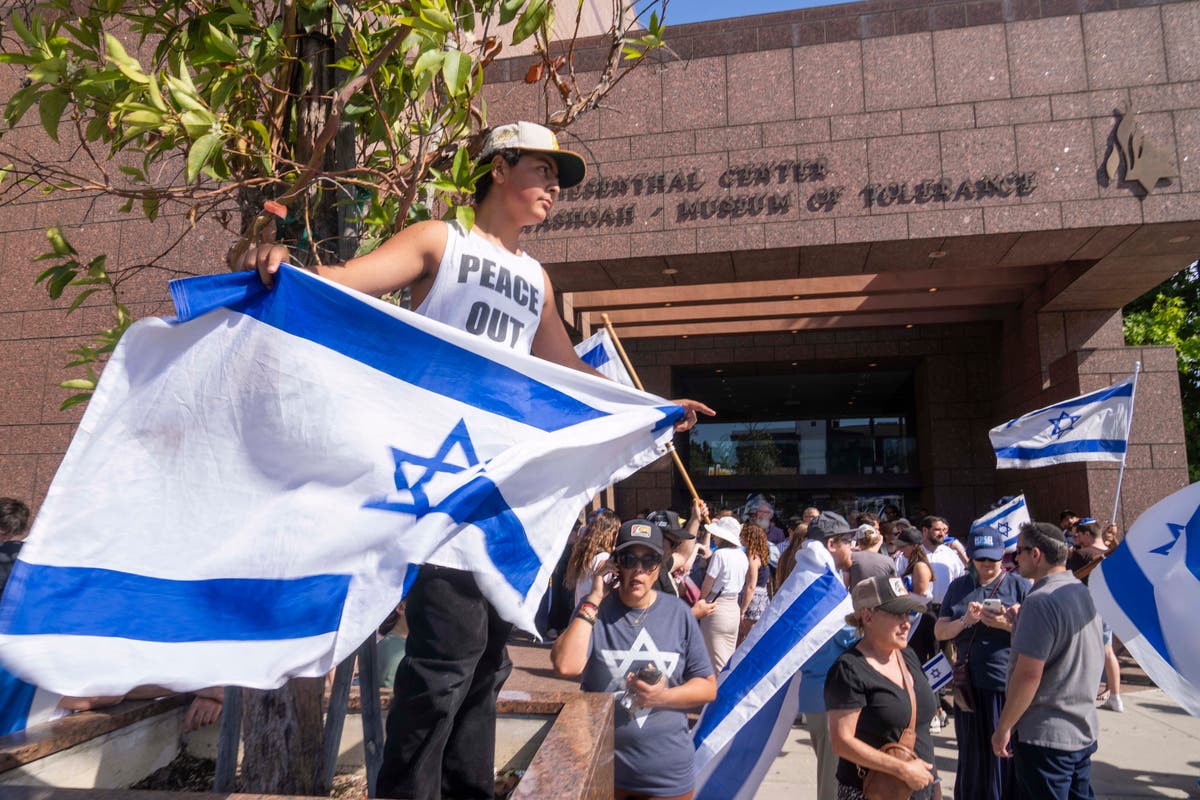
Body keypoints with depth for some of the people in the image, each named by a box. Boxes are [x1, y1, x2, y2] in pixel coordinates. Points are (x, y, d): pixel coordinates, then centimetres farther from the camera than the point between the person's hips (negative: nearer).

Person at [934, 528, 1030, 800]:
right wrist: (965, 621, -13)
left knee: (1006, 756, 4)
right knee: (972, 757, 13)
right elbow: (940, 631, 6)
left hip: (1009, 687, -2)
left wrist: (1008, 624, -20)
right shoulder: (958, 587, 9)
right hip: (971, 687, 3)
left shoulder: (1019, 585, 1)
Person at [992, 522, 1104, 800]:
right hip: (1085, 730, 9)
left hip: (1045, 736, -9)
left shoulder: (1040, 601, -22)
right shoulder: (1083, 592, 7)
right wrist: (1020, 621, 13)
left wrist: (1003, 727, -16)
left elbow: (1028, 674, -24)